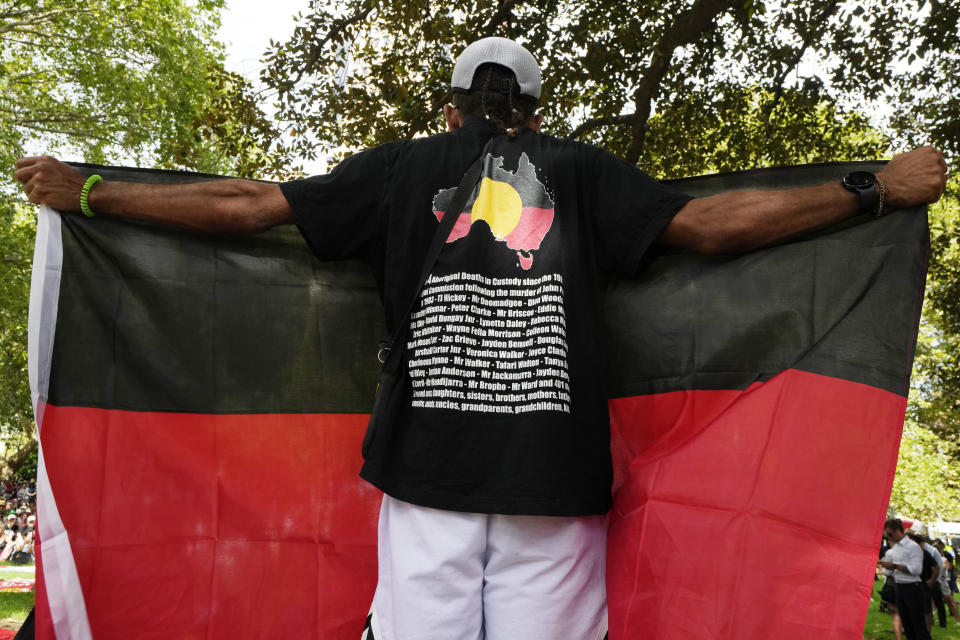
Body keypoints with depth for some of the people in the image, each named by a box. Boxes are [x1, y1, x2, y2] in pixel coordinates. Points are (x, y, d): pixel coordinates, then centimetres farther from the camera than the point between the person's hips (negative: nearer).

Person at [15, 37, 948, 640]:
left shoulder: (404, 167, 14)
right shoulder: (580, 171, 14)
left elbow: (248, 205, 12)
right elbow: (712, 224, 7)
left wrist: (84, 193, 24)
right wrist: (879, 191, 17)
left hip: (429, 459, 1)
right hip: (555, 471, 0)